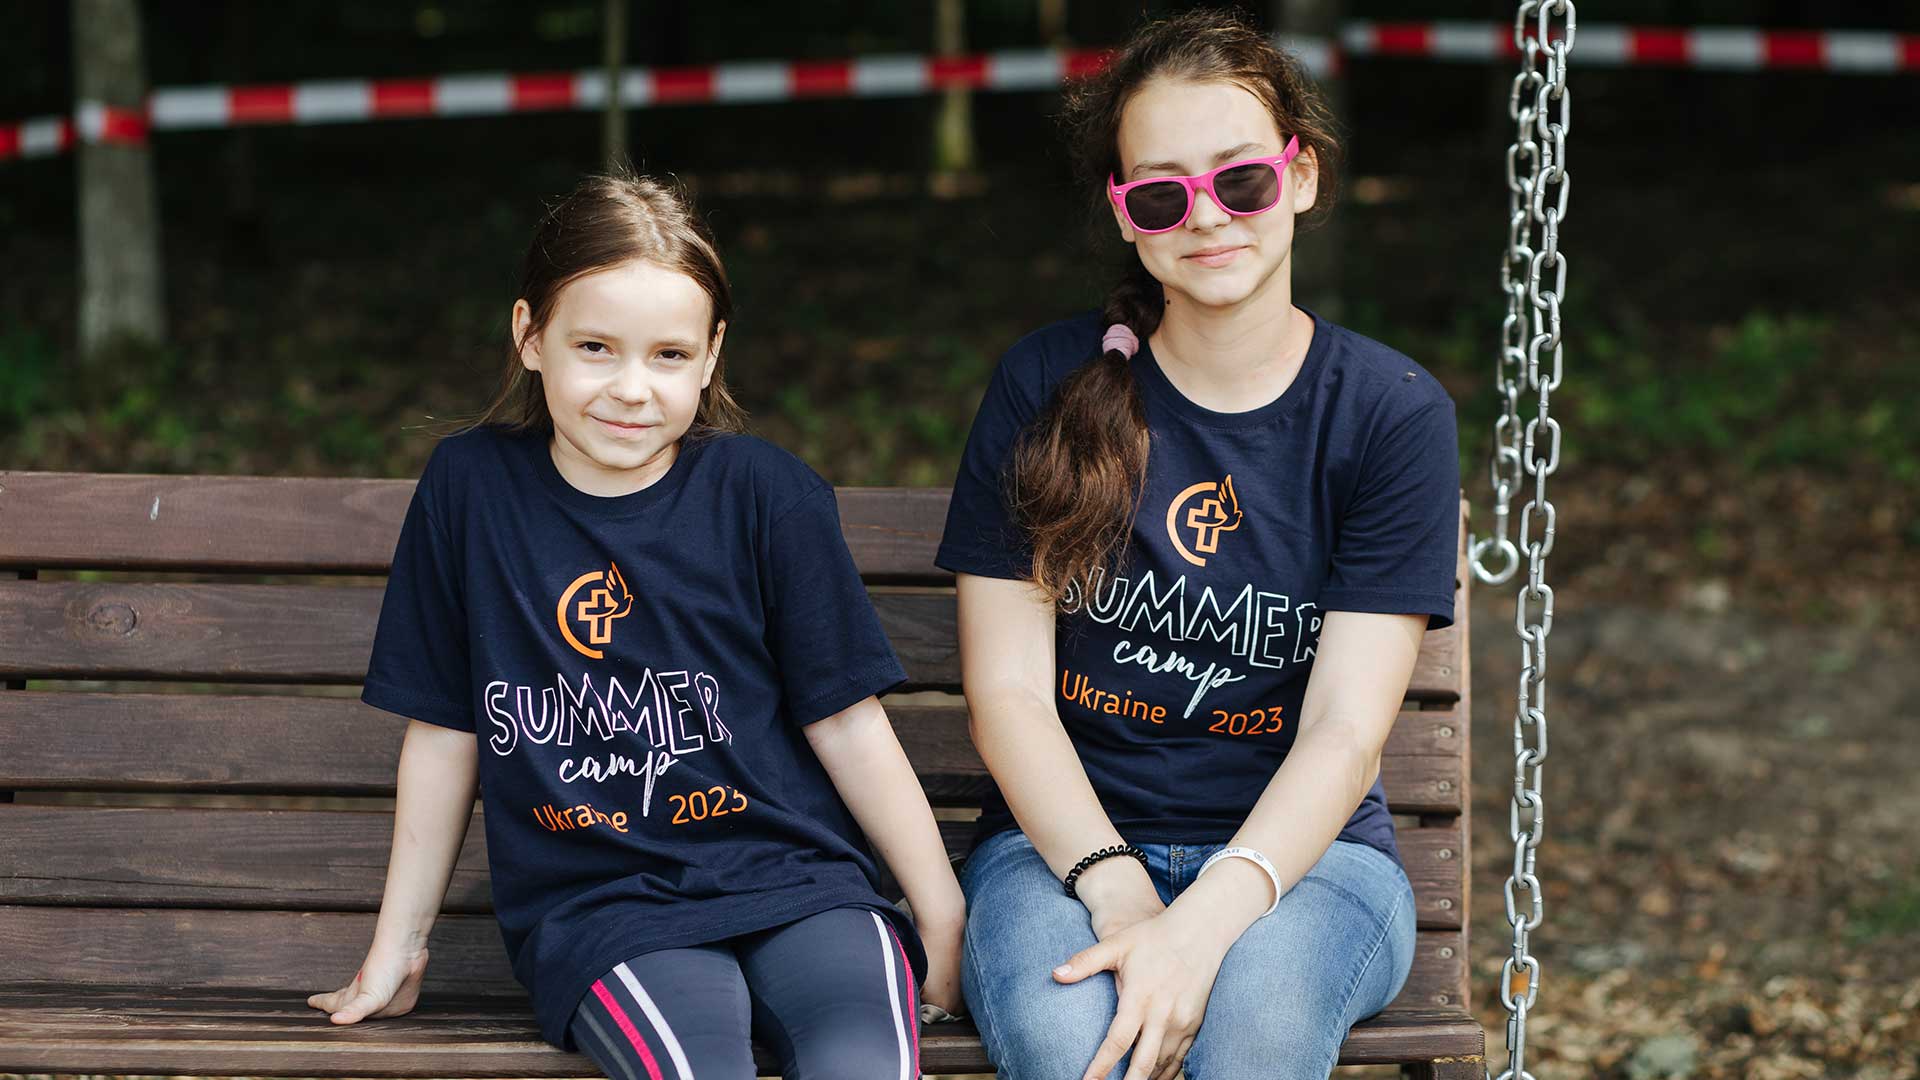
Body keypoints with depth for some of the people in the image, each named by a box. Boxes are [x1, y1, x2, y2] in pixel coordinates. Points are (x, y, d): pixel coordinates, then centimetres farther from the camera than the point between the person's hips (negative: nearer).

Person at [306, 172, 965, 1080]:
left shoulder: (767, 494, 2)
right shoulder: (469, 487, 4)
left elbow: (847, 725, 6)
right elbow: (444, 733, 12)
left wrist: (943, 921, 5)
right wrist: (397, 948, 15)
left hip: (791, 879, 0)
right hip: (597, 906, 0)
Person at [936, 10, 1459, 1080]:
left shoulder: (1393, 414, -1)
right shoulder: (1046, 389, 3)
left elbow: (1345, 736, -8)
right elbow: (1007, 689, -1)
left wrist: (1198, 927, -24)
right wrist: (1117, 893, -18)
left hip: (1300, 850, 0)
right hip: (1065, 840, 1)